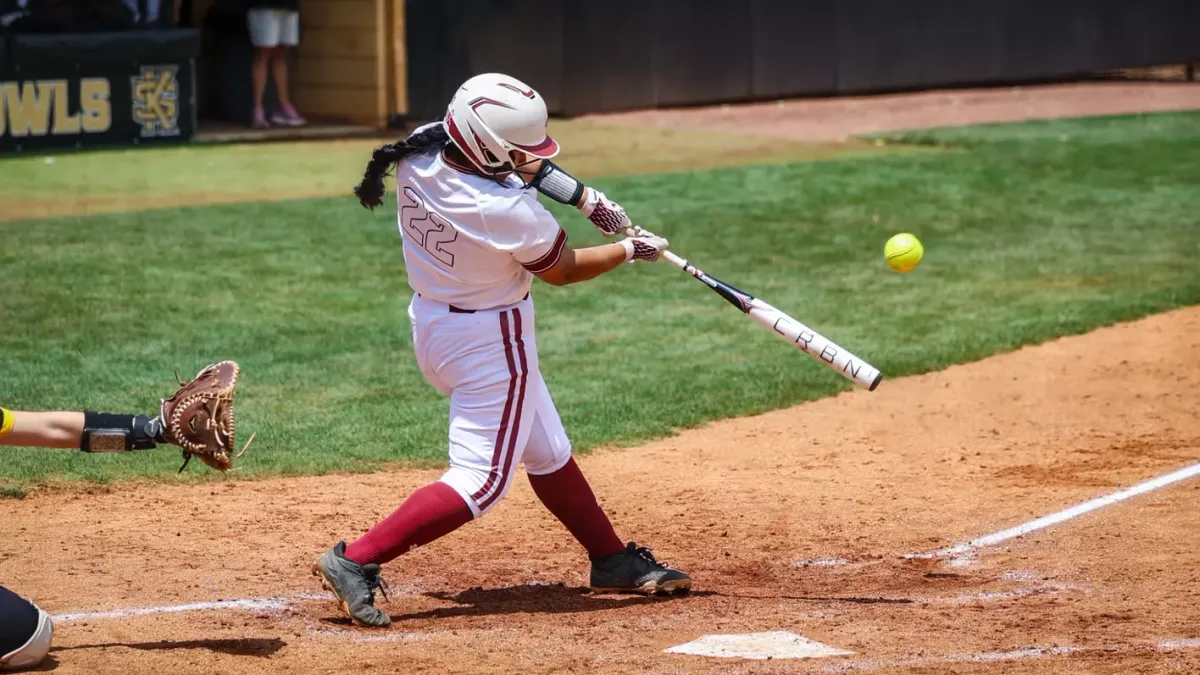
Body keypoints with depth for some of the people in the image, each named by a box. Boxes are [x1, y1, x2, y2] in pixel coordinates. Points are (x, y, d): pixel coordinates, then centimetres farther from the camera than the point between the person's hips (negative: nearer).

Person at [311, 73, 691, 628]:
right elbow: (562, 271, -10)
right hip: (490, 342, -9)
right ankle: (355, 562, -10)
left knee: (547, 452, 21)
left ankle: (615, 562, 34)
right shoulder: (509, 213, -32)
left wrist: (583, 196, -1)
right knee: (481, 479, -2)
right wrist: (631, 250, 6)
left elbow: (521, 162, 7)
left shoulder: (420, 150, -13)